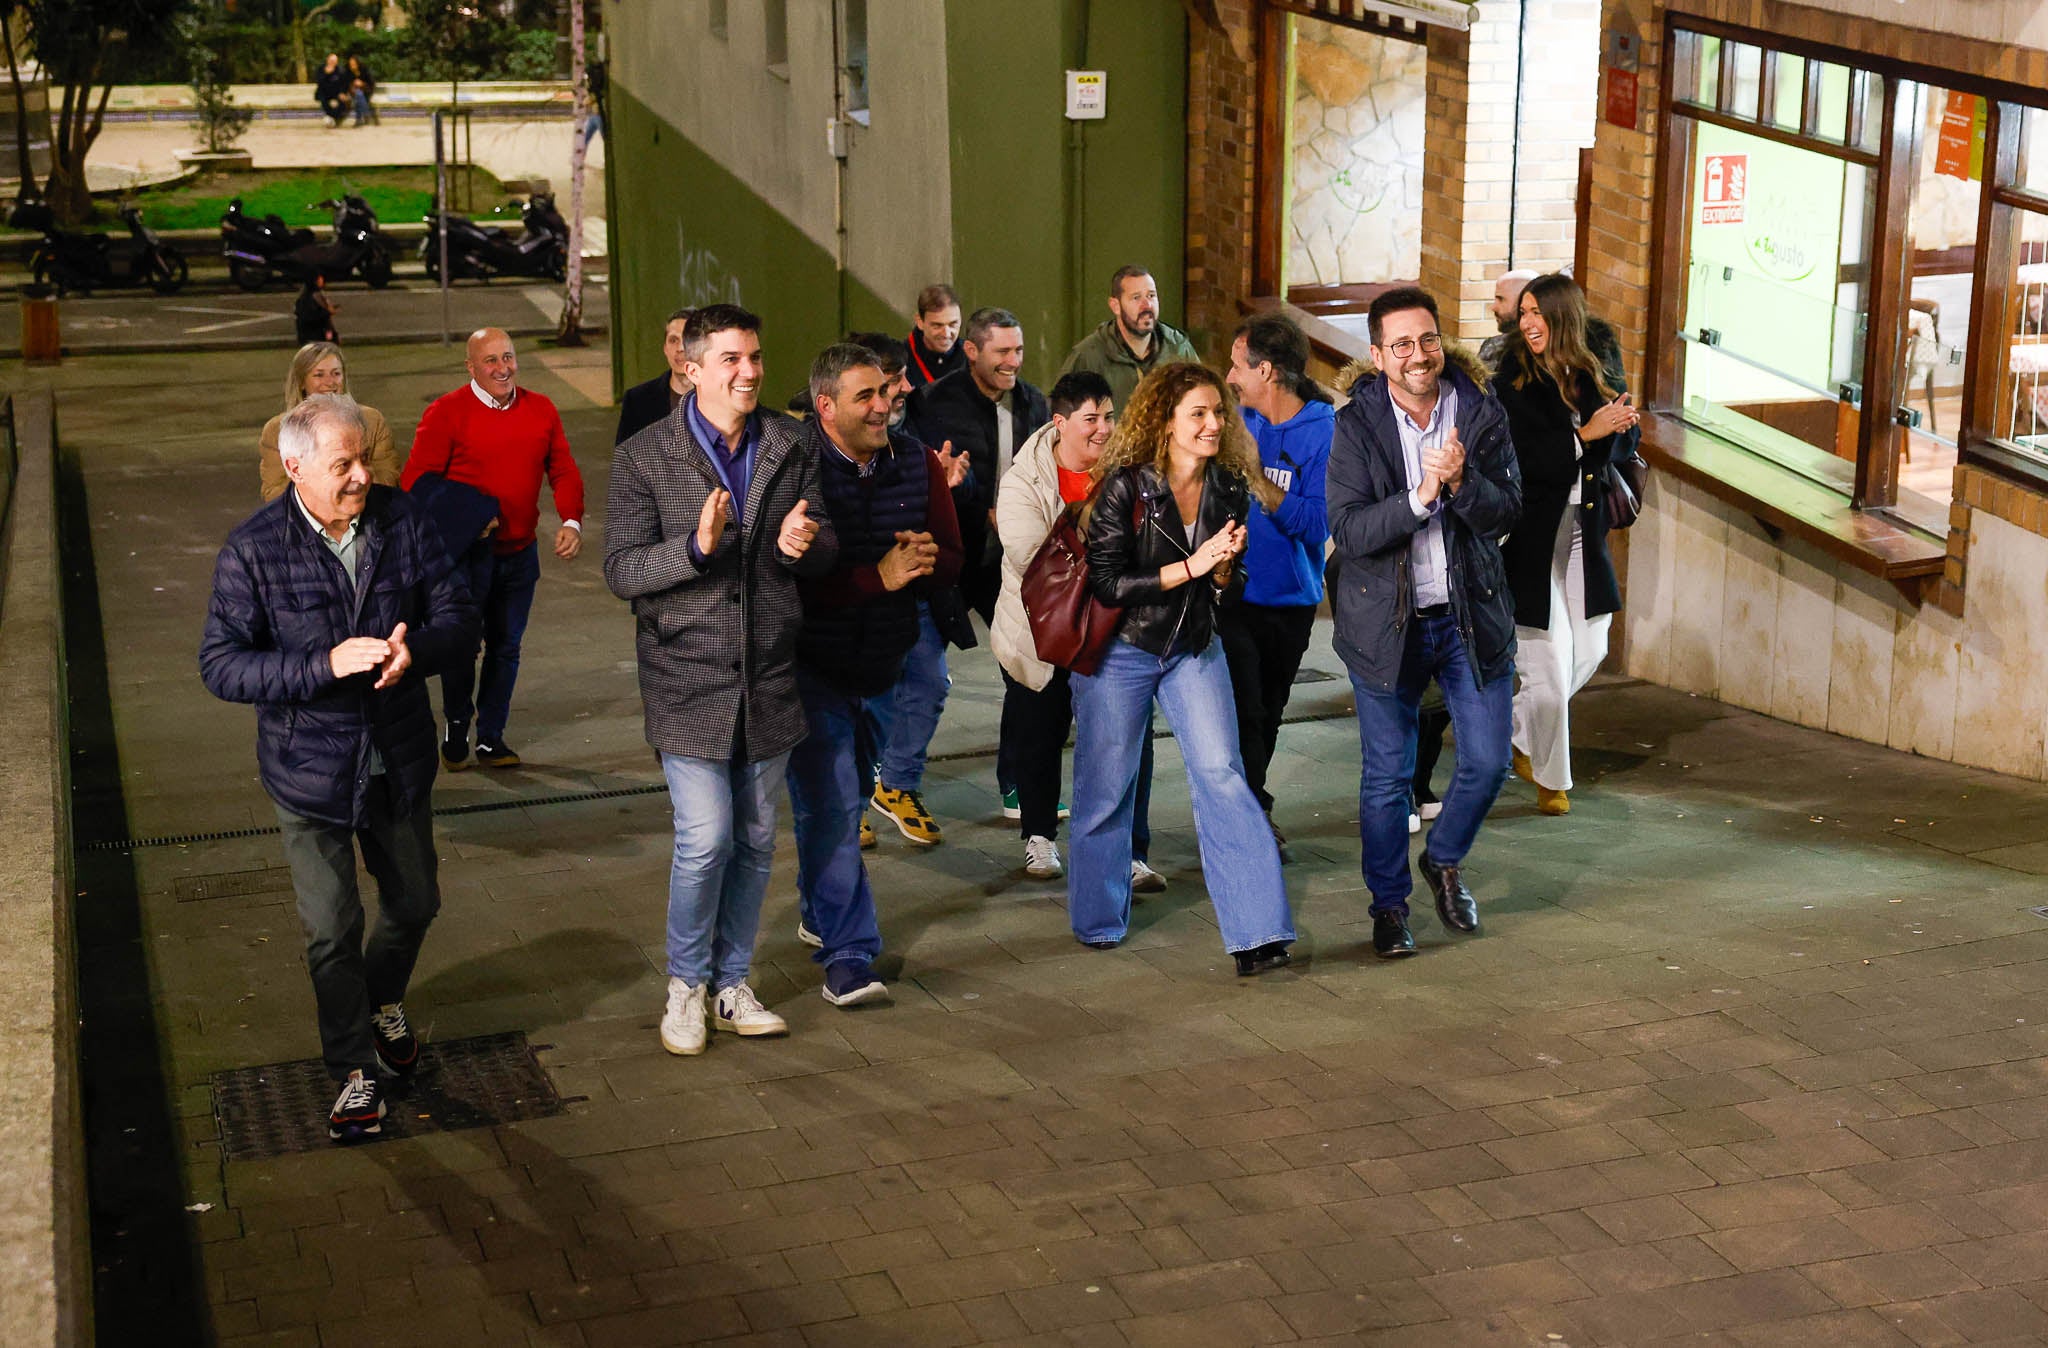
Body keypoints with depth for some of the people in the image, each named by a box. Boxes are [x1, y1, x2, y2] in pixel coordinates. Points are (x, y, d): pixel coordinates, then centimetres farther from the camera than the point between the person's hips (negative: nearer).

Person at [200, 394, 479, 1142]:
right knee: (332, 927, 2)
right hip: (311, 766, -3)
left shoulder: (401, 520, -7)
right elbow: (222, 665, -17)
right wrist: (325, 665, -31)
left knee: (414, 901, 20)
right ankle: (355, 1069, 21)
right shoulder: (253, 550, -16)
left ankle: (383, 1001, 50)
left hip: (400, 758, 4)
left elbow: (459, 614, -2)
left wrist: (417, 648, -26)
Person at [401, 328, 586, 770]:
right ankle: (456, 731, 23)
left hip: (520, 553, 4)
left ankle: (491, 739, 23)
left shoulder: (541, 410, 5)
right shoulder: (446, 413, -9)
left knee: (506, 647, 11)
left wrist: (571, 521, -6)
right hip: (466, 552, -4)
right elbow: (416, 481, -10)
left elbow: (564, 472, 9)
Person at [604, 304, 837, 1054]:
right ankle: (686, 985, 14)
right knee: (705, 838, -8)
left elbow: (827, 551, 7)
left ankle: (732, 984, 26)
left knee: (755, 840, 11)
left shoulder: (791, 449, 5)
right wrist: (696, 546, -28)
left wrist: (805, 543, -17)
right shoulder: (644, 458, -6)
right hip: (689, 681, -4)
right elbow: (620, 570, -11)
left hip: (769, 680, 4)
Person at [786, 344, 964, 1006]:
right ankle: (847, 956, -5)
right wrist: (879, 577, -26)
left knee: (840, 802, 18)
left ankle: (819, 913, 39)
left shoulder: (917, 463, 2)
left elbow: (951, 562, 6)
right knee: (832, 805, -9)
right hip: (812, 665, -5)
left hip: (882, 662, 5)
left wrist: (925, 557, -18)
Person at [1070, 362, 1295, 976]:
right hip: (1119, 649, -3)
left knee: (1222, 774, -10)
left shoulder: (1229, 487, -1)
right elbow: (1106, 584, -18)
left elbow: (1226, 585, 10)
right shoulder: (1125, 487, -15)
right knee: (1106, 786, 6)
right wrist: (1191, 565, -23)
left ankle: (1257, 930, -11)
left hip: (1194, 649, 3)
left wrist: (1225, 566, -14)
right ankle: (1098, 918, 26)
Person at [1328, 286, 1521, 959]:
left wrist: (1461, 482, -27)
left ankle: (1444, 859, 34)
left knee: (1488, 761, 6)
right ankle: (1389, 904, 23)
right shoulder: (1356, 425, -9)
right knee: (1387, 776, 5)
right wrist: (1420, 498, -28)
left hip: (1471, 614, 2)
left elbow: (1506, 511, -8)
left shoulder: (1481, 413, -3)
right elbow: (1348, 531, -16)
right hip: (1386, 620, -2)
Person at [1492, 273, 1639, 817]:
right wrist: (1584, 434, -24)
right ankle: (1551, 780, 17)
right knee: (1548, 664, -2)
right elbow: (1520, 456, -21)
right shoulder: (1511, 384, -11)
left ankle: (1517, 733, 34)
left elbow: (1627, 442, 7)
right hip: (1532, 540, -6)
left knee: (1589, 651, 11)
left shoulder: (1597, 379, 5)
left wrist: (1618, 426, -16)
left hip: (1583, 537, 6)